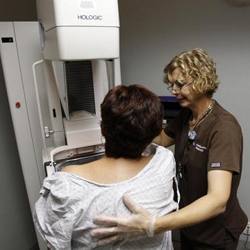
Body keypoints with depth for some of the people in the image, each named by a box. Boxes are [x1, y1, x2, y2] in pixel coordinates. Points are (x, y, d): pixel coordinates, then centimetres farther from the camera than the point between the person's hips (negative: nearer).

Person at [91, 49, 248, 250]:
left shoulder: (224, 127, -29)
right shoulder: (186, 115, -6)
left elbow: (218, 200, -38)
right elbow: (162, 139, 10)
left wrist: (152, 225, -52)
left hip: (215, 233, -5)